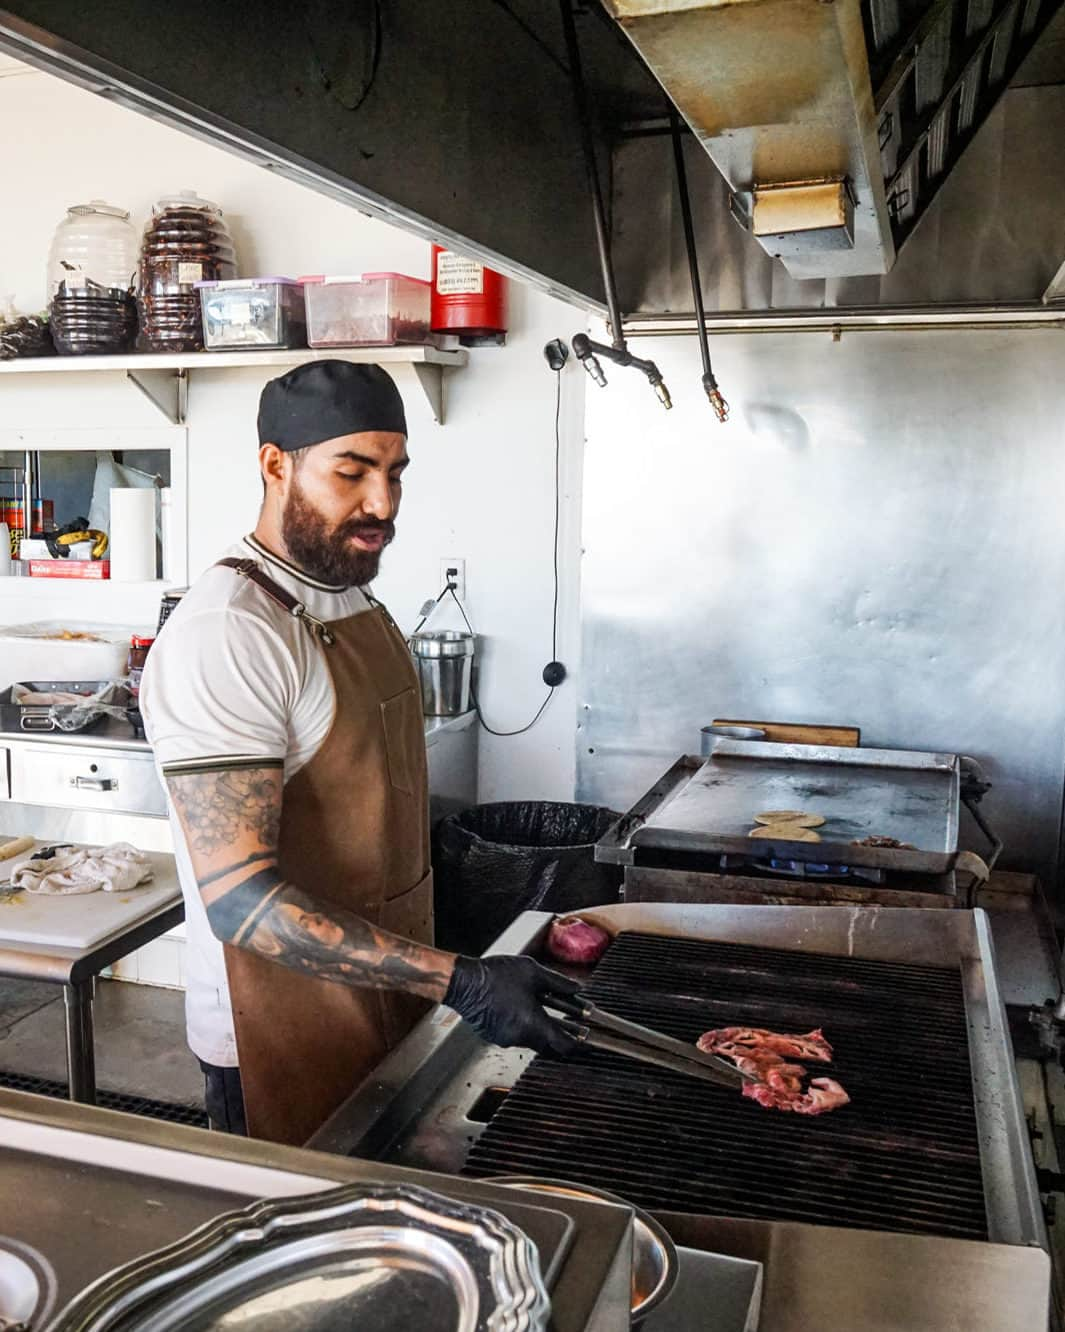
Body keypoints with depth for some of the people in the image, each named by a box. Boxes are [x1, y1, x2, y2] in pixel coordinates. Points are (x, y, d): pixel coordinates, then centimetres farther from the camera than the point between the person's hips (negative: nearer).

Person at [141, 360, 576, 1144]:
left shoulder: (357, 601, 6)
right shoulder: (227, 636, -25)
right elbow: (239, 898, -30)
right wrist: (457, 982, -33)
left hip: (390, 1012, 8)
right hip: (288, 1049, -8)